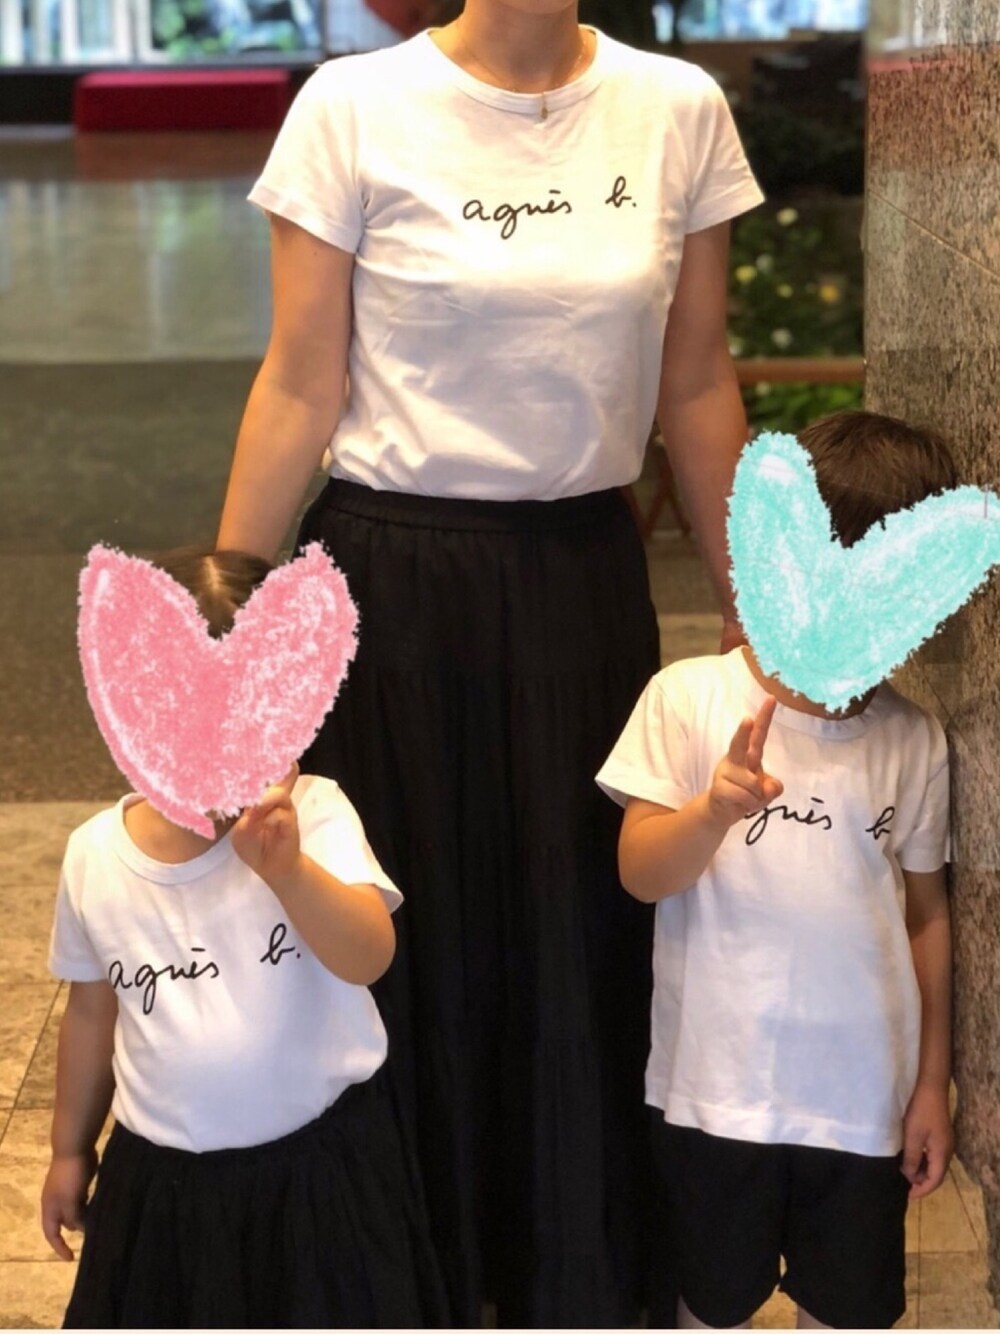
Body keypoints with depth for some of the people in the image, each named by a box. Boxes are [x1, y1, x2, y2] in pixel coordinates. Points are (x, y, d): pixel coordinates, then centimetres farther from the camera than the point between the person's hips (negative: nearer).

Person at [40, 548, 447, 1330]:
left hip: (321, 1169, -3)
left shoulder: (314, 814, -17)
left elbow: (368, 957, -32)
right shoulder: (96, 855, -6)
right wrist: (70, 1149, 17)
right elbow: (93, 1010, 9)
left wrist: (286, 868, -49)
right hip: (164, 1178, 3)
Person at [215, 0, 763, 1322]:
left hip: (587, 581, 3)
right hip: (396, 580, -2)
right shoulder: (356, 108, -7)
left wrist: (750, 612, 10)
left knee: (584, 939, 9)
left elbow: (697, 386, 7)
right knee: (418, 942, 8)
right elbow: (301, 389, -5)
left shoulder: (678, 111, 0)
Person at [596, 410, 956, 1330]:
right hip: (717, 1085, -1)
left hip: (865, 1096, 2)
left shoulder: (914, 742, -2)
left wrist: (933, 1083, 9)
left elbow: (926, 912, 6)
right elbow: (642, 872, -12)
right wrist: (716, 811, -32)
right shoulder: (692, 700, -8)